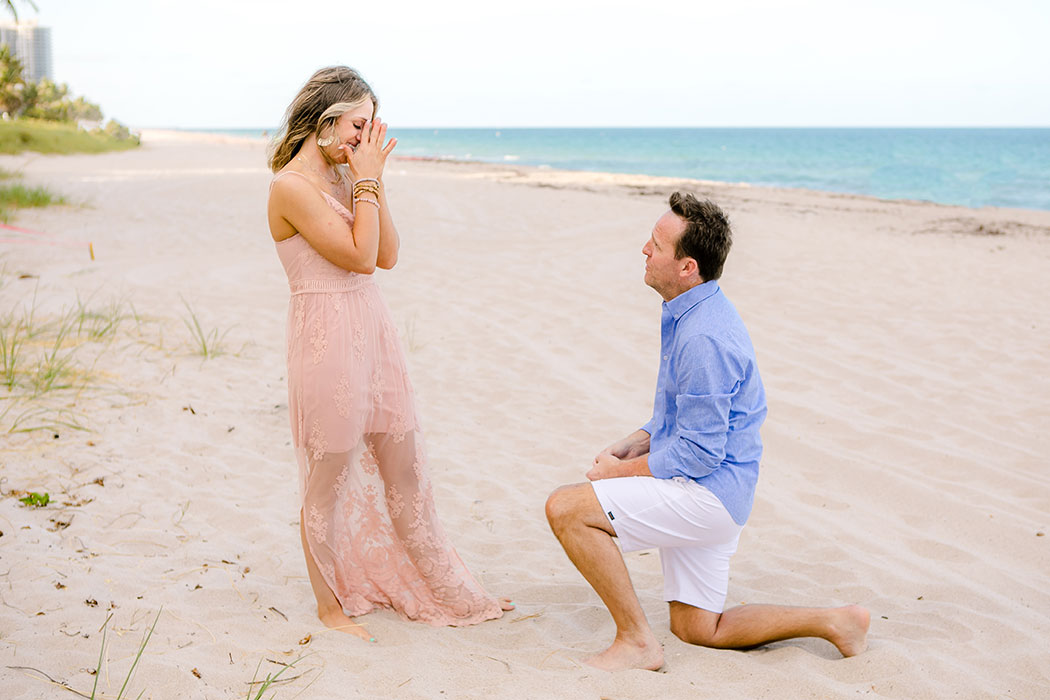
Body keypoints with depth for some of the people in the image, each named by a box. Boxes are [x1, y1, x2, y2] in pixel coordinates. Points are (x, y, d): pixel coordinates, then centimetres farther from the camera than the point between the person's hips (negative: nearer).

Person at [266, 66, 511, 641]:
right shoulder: (292, 185, -14)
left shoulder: (344, 178, 11)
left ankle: (442, 590, 30)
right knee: (329, 480, 6)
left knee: (405, 468, 16)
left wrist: (371, 180, 1)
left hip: (372, 330, 8)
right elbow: (360, 255, -19)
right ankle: (330, 604, 24)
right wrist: (368, 178, -11)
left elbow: (388, 256, 6)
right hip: (327, 339, -8)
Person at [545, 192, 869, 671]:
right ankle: (834, 621, 20)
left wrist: (621, 470, -11)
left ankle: (636, 641, -8)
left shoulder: (702, 339, -24)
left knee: (566, 508, -18)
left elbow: (699, 454, -23)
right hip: (713, 494, 11)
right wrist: (632, 444, 7)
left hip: (706, 493, -11)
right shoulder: (691, 314, 9)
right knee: (697, 630, 18)